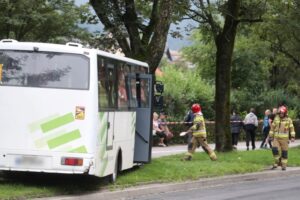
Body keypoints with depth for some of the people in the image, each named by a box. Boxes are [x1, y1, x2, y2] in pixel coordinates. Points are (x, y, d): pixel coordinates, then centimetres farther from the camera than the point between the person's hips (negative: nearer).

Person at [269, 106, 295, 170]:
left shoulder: (288, 120, -3)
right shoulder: (276, 119, 5)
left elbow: (292, 129, -3)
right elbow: (272, 128, 11)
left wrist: (292, 137, -11)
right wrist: (270, 136, 10)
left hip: (284, 138, -2)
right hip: (276, 138, 2)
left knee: (284, 152, 1)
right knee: (274, 150, -13)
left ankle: (284, 165, 11)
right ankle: (276, 163, 5)